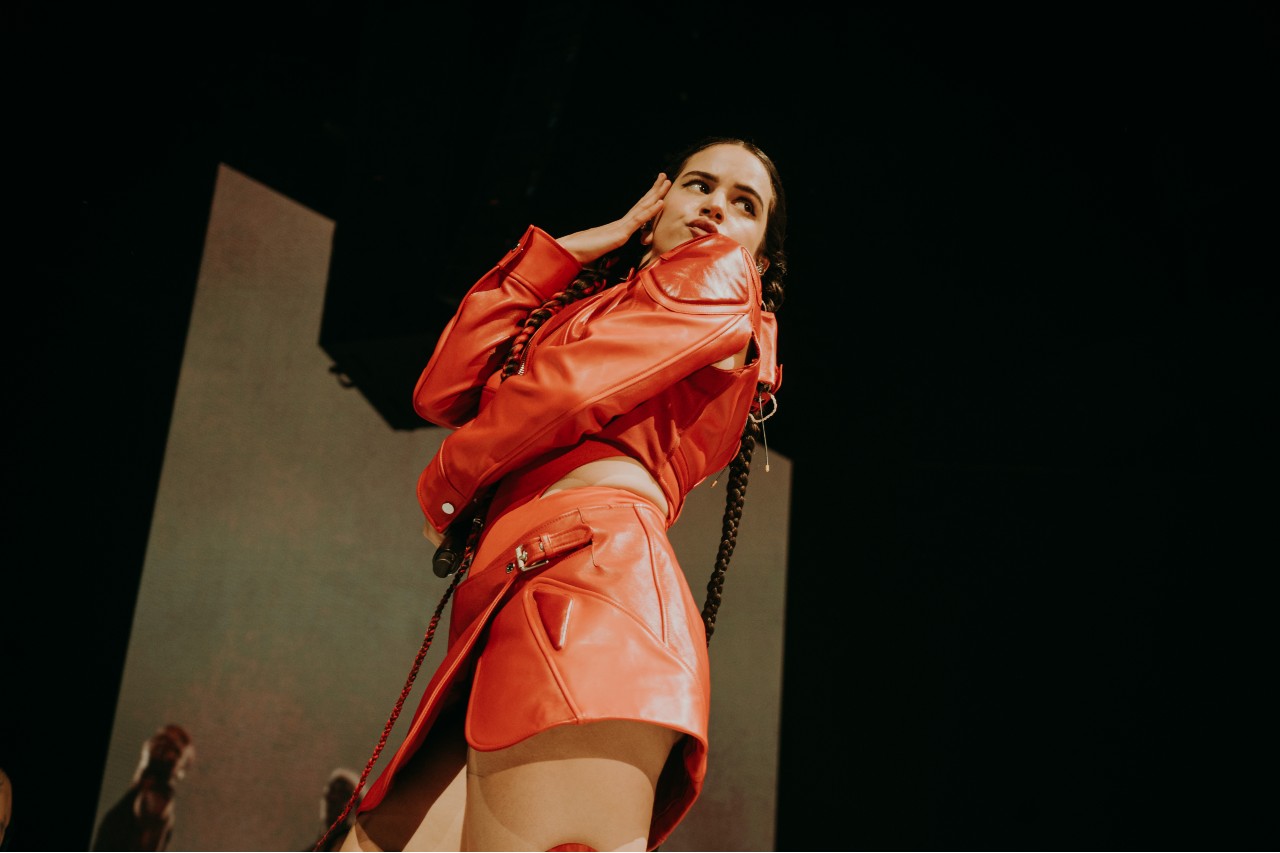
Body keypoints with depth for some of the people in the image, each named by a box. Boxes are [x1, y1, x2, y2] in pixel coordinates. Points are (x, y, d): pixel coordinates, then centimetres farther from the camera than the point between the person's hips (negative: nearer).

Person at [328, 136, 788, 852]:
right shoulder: (594, 301, 35)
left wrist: (445, 486, 16)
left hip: (587, 582, -8)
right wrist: (584, 244, 25)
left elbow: (564, 387, -3)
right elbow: (443, 391, 18)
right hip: (504, 611, 8)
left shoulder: (720, 274, 12)